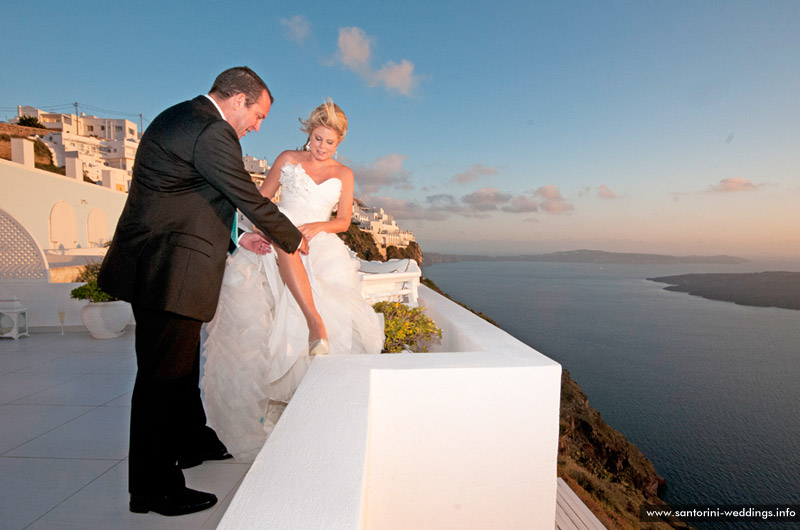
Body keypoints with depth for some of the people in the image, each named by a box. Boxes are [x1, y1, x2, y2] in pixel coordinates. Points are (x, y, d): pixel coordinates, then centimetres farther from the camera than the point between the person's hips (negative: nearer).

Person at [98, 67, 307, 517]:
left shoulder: (181, 118, 18)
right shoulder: (212, 131, -15)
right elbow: (250, 199, -12)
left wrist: (237, 237, 21)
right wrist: (293, 239, 3)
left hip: (158, 265, 11)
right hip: (170, 272, -11)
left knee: (183, 363, 22)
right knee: (164, 372, 0)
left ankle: (192, 442, 41)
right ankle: (154, 488, 15)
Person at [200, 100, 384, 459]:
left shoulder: (344, 174, 17)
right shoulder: (287, 159, 15)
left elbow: (344, 221, 11)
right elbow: (260, 199, 15)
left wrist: (316, 227, -9)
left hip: (320, 246, 3)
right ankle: (317, 324, -52)